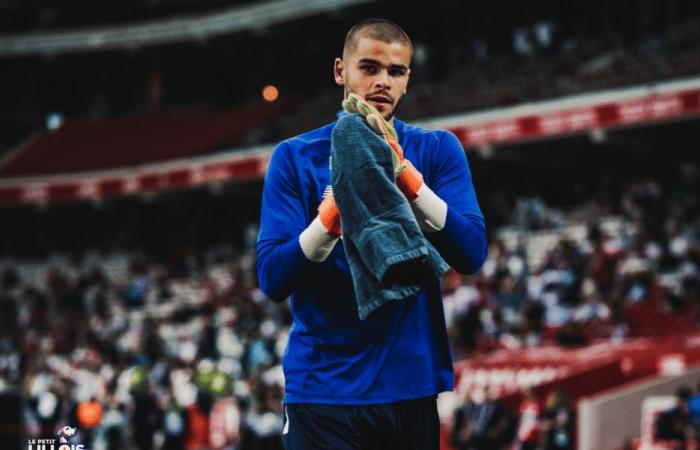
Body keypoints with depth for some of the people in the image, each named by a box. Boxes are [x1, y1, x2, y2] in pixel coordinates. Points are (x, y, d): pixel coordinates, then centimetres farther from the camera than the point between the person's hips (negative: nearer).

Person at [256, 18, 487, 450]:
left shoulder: (438, 150, 4)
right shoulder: (296, 157, 1)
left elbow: (471, 254, -8)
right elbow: (273, 280, -7)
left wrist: (405, 175, -19)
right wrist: (336, 208, -22)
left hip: (413, 385, 1)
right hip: (324, 392, -1)